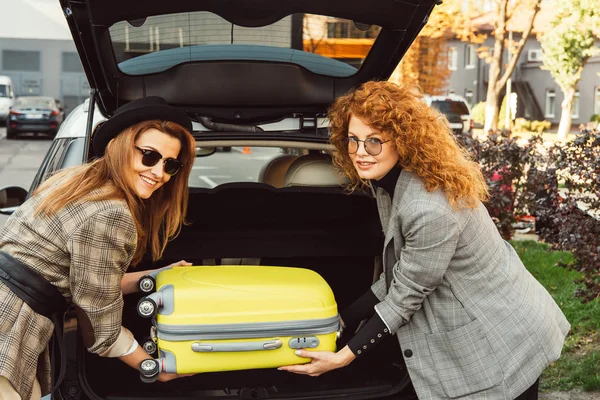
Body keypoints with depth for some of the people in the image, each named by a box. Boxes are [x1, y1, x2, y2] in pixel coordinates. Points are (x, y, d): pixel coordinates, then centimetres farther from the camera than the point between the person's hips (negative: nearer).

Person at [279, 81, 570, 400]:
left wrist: (343, 357, -15)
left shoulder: (432, 209, -31)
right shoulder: (386, 183, -2)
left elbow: (405, 298, -22)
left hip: (505, 342, -8)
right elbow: (397, 278, 6)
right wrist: (342, 319, 5)